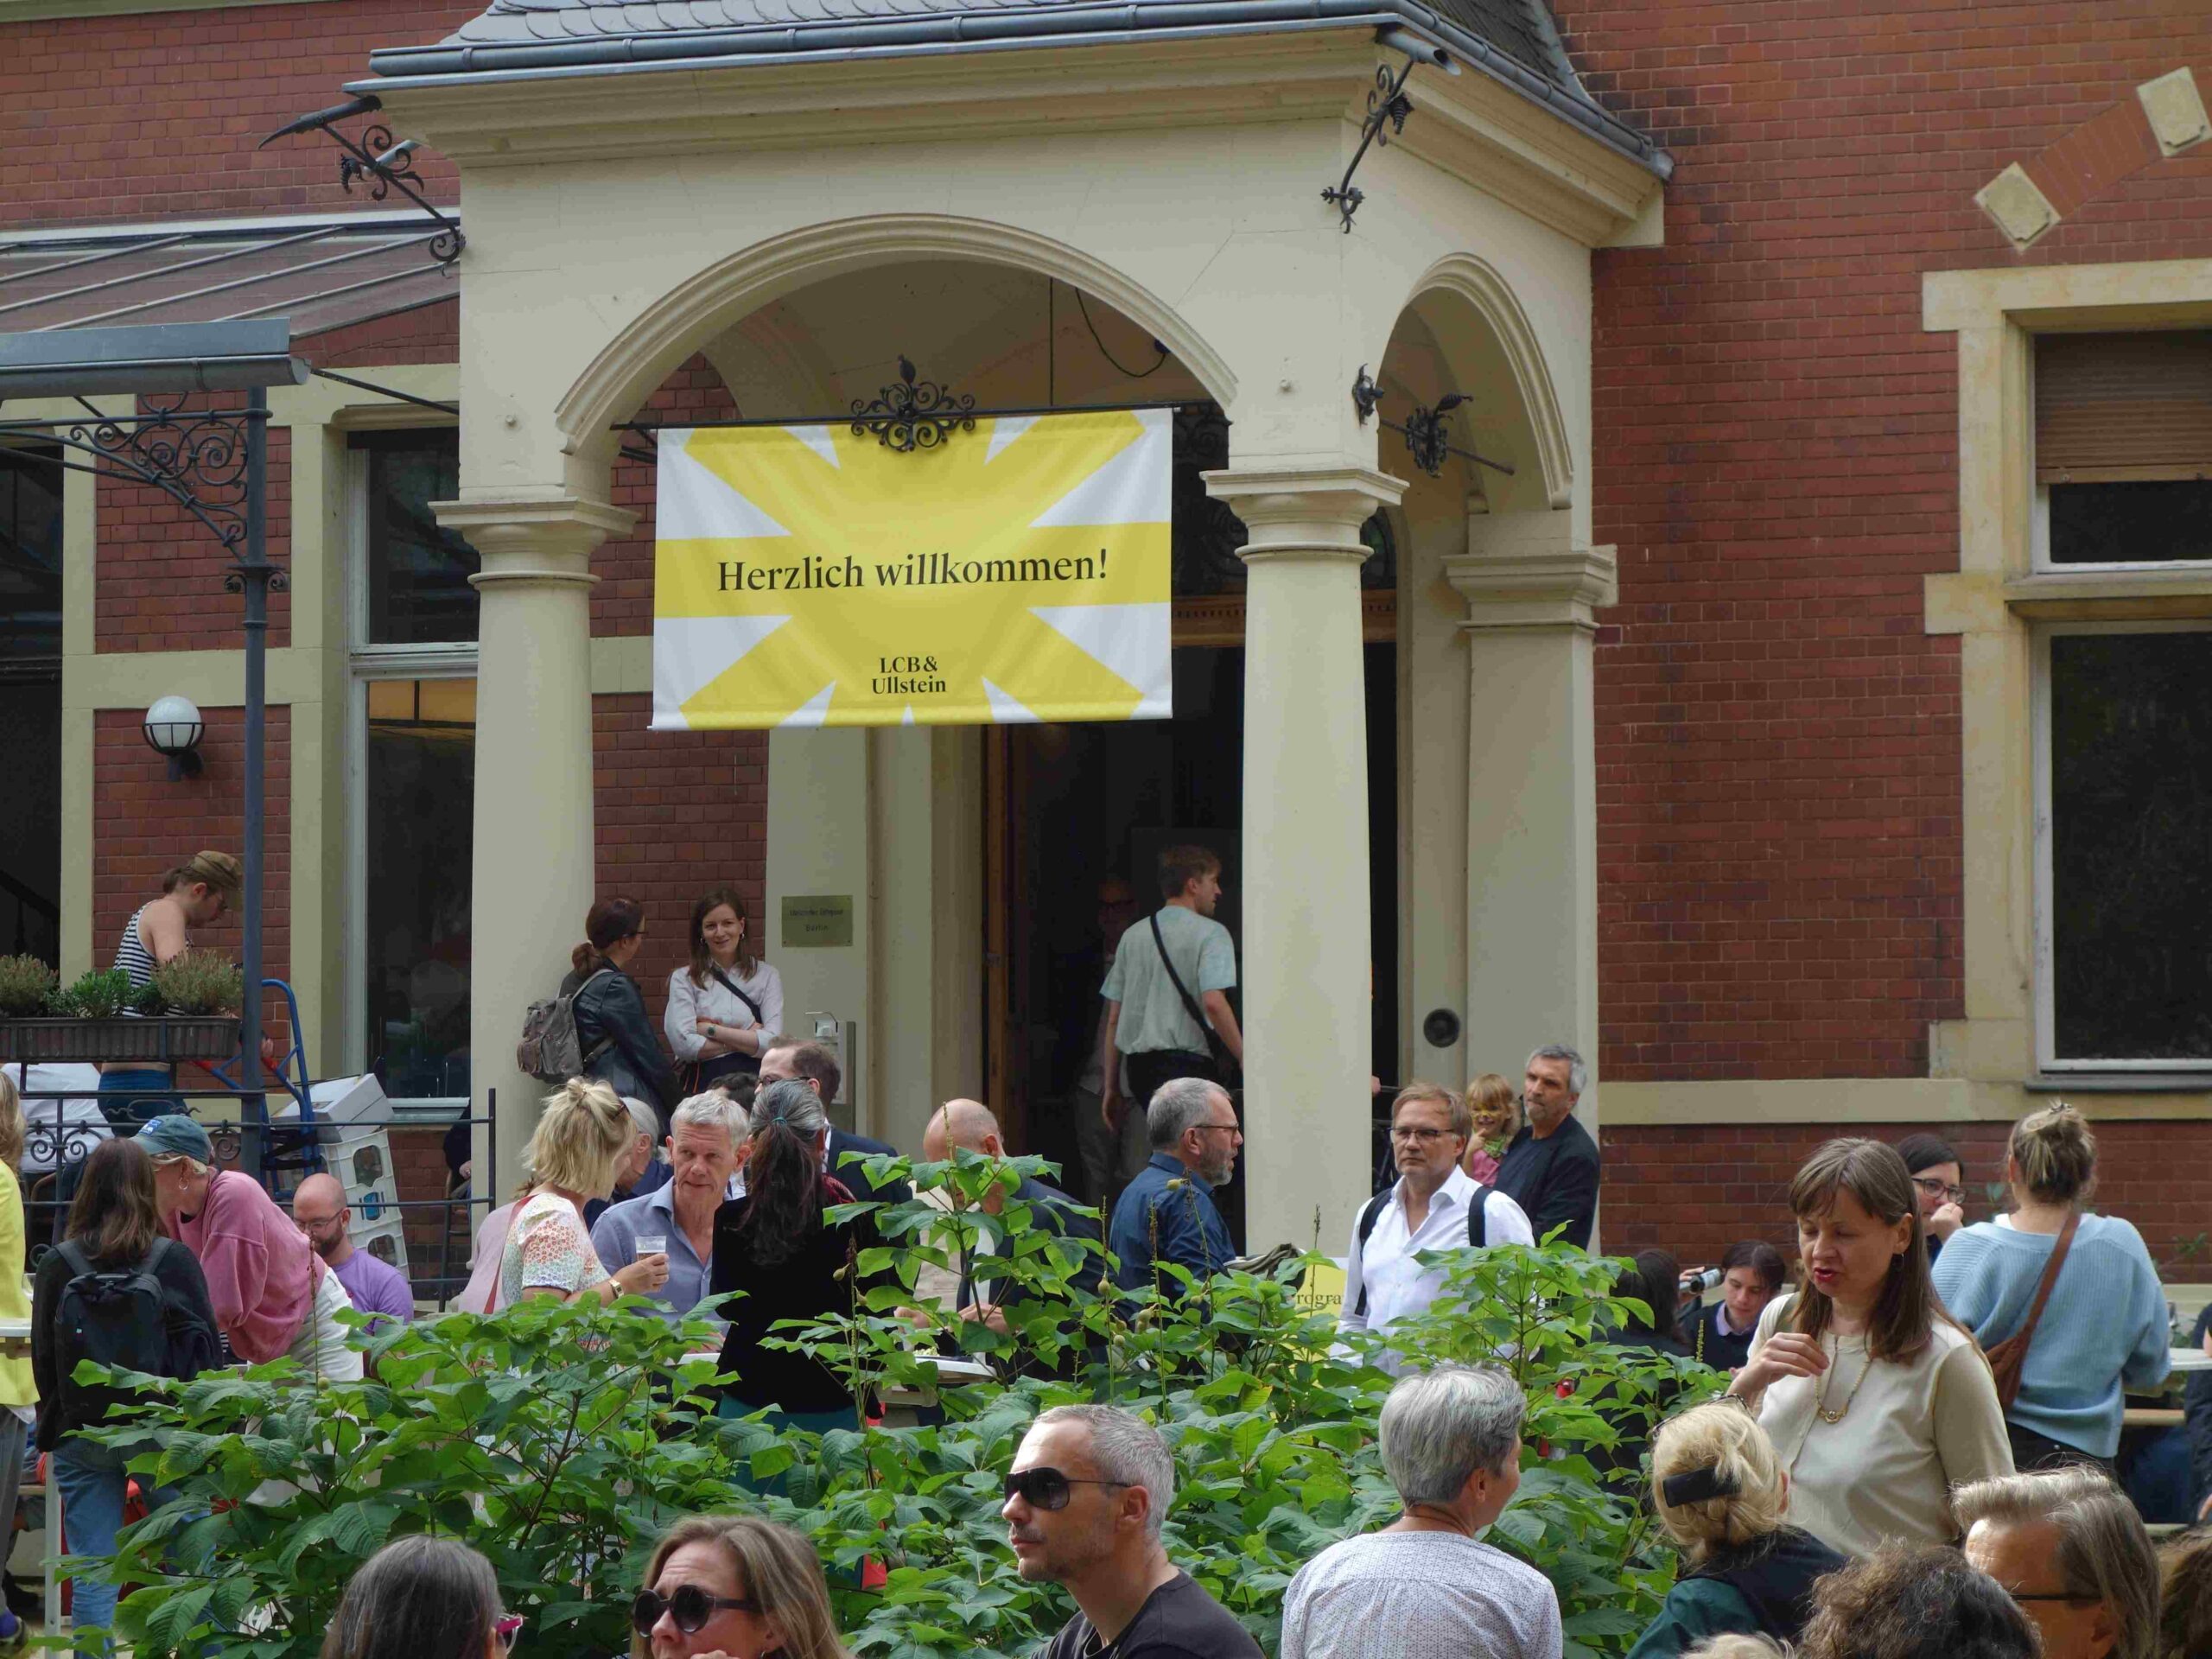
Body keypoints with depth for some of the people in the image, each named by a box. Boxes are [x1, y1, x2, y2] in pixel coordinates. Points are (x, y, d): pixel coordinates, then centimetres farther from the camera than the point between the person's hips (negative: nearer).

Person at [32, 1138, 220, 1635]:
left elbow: (43, 1357, 3)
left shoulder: (58, 1265, -3)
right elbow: (203, 1349, -2)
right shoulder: (174, 1260, -5)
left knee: (92, 1579, 2)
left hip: (80, 1434, 1)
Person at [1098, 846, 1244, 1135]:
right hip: (1188, 1063, -7)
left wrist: (1111, 1087, 20)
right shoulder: (1210, 933, -3)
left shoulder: (1132, 935, 16)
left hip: (1138, 1066, 7)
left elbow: (1114, 1019, 16)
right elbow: (1213, 1004, -17)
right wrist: (1246, 1062, -11)